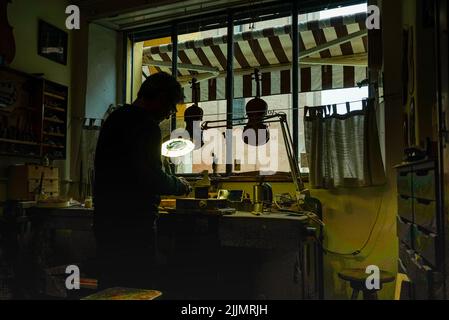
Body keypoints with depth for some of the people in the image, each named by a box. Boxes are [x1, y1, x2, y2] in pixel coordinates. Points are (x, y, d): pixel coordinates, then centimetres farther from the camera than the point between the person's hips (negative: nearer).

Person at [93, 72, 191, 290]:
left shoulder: (114, 118, 15)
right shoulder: (146, 126, -15)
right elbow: (154, 179, -19)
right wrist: (180, 186, 0)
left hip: (104, 219, 9)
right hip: (133, 224, -9)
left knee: (109, 288, 18)